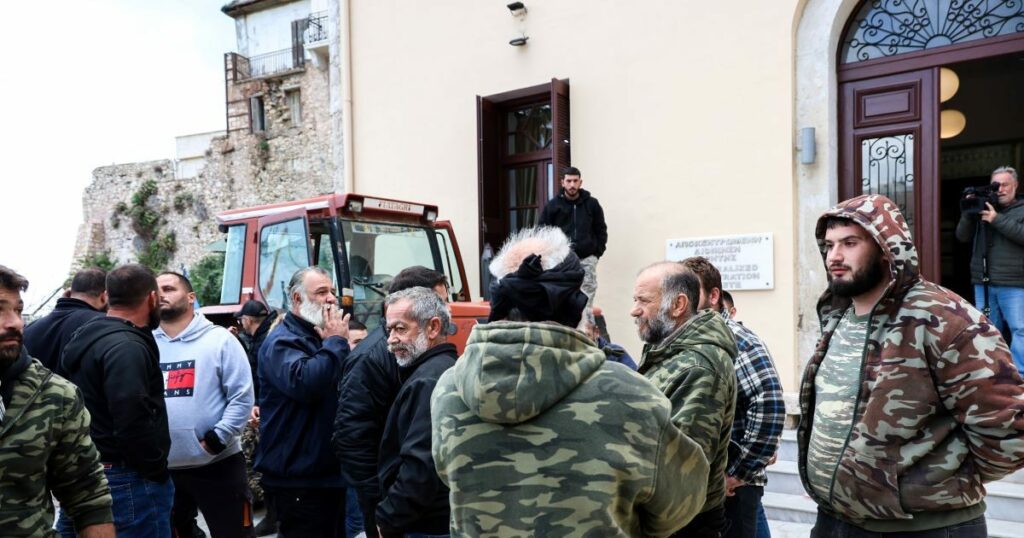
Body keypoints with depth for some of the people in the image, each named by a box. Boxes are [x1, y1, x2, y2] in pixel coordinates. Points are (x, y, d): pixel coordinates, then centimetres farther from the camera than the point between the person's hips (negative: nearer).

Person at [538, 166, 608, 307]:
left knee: (587, 295, 2)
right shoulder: (552, 205, 3)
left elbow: (601, 230, 12)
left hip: (587, 258, 1)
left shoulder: (592, 204, 6)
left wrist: (598, 251, 1)